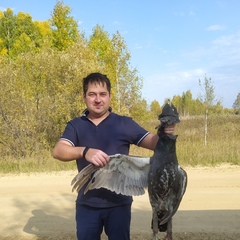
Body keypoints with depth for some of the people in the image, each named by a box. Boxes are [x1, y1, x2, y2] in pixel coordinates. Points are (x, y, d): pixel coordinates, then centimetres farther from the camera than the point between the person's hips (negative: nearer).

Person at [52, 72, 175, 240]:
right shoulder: (75, 126, 0)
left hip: (118, 202, -1)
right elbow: (58, 151, -15)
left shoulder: (124, 123, -2)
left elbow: (153, 142, -7)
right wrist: (85, 151, -35)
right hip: (87, 203, 2)